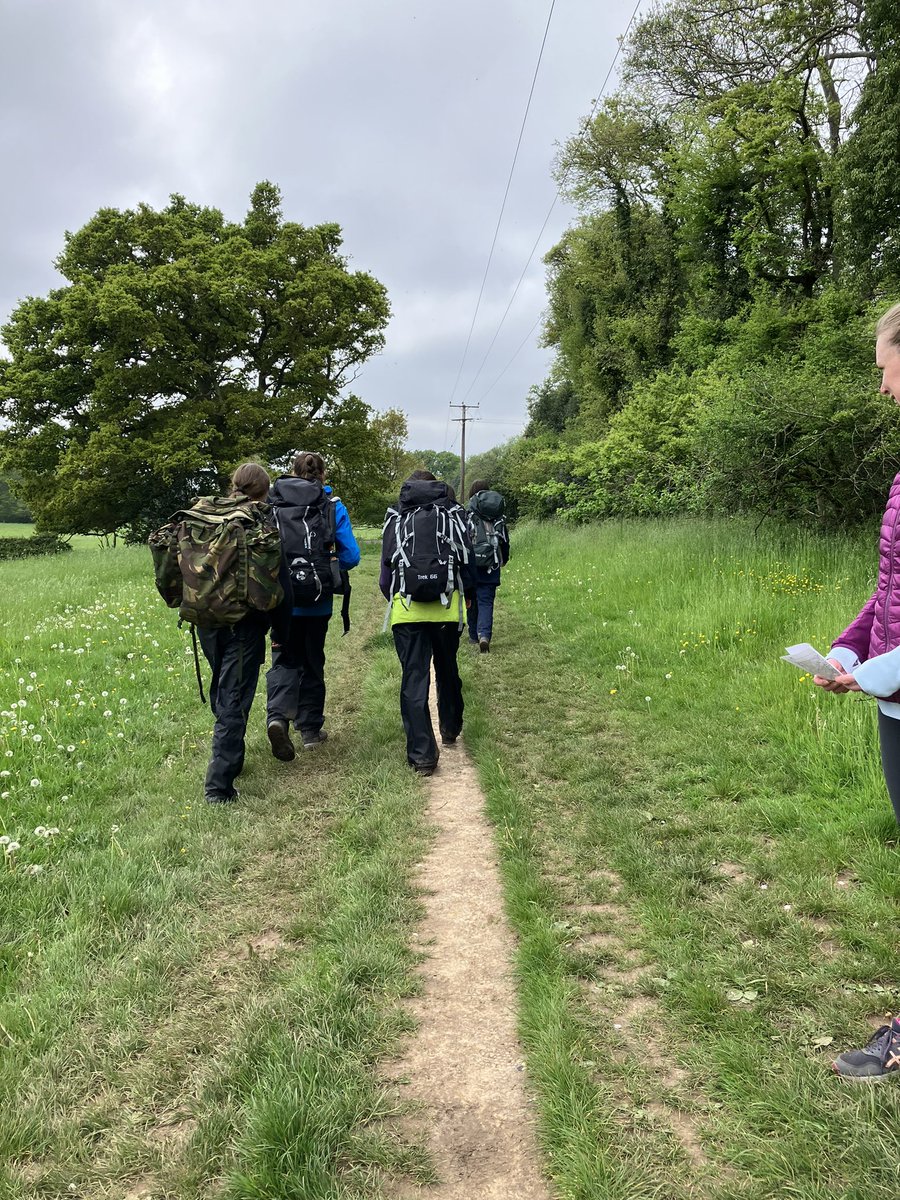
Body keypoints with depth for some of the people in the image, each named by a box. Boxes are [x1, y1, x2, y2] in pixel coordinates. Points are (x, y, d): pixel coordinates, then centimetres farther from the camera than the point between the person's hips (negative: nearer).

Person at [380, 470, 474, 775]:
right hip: (447, 607, 1)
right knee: (447, 671, 21)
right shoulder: (453, 515, 7)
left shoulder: (395, 519, 7)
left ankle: (421, 754, -3)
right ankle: (450, 729, 39)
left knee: (413, 680, 0)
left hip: (406, 610, -1)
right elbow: (467, 563, 8)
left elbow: (386, 573, 8)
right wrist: (463, 593, 24)